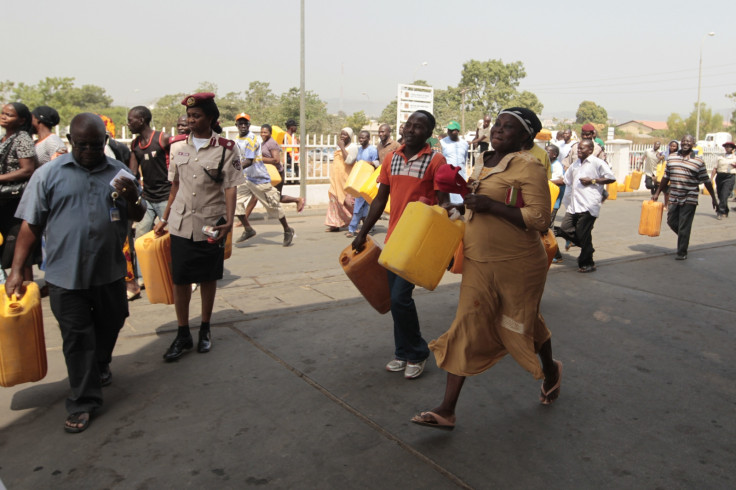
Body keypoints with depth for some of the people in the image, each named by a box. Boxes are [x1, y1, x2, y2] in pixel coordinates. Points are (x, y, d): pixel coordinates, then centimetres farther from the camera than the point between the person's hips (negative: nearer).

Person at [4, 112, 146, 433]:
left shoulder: (119, 173, 3)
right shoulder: (49, 174, -3)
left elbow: (136, 217, 7)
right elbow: (31, 224, -1)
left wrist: (133, 197, -16)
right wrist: (17, 269, -4)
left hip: (109, 272, 3)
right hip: (66, 275, -2)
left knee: (110, 325, 19)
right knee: (77, 338, 4)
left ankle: (100, 366, 48)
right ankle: (84, 402, 17)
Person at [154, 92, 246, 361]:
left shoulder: (226, 148, -4)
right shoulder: (178, 146, 6)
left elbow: (230, 187, -7)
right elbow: (175, 185, 13)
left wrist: (229, 221, -18)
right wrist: (165, 218, 14)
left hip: (211, 224, -3)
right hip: (181, 223, 3)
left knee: (208, 278, 9)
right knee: (179, 279, 4)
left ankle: (205, 330, 26)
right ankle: (183, 335, 17)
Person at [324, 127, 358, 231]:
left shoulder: (353, 146, -7)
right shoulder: (340, 146, 17)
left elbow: (349, 160, -22)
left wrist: (342, 147, -19)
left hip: (346, 179, -8)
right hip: (336, 178, 8)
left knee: (347, 201, -7)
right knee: (335, 200, 4)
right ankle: (335, 224, 8)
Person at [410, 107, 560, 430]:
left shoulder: (528, 167, -14)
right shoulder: (483, 165, 11)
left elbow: (540, 220, -22)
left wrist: (490, 205, -25)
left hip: (517, 264, -6)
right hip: (478, 262, 6)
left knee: (521, 324, 14)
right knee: (466, 330, 2)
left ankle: (551, 371, 48)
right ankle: (447, 410, 6)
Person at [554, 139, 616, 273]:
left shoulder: (597, 163, -2)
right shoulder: (575, 165, 20)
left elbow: (611, 178, -6)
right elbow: (566, 180, 30)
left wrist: (592, 181, -11)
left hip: (588, 205, -7)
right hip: (574, 205, 8)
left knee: (583, 235, -4)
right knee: (564, 230, 1)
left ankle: (587, 264, 12)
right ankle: (587, 249, 23)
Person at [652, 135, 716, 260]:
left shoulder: (699, 161, -3)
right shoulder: (671, 158, 7)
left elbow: (706, 181, 2)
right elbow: (666, 177, 15)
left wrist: (713, 198, 6)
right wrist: (657, 193, 15)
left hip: (689, 199, -4)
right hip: (674, 198, 4)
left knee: (684, 227, -2)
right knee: (671, 222, 10)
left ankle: (682, 253, 10)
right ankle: (684, 238, 38)